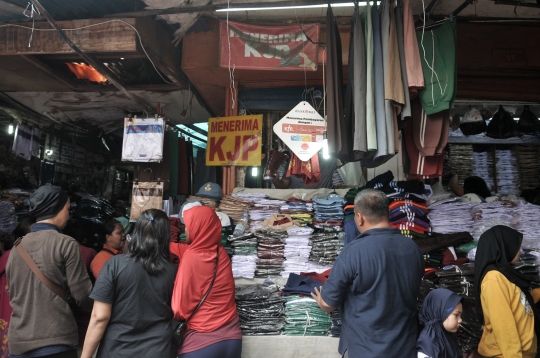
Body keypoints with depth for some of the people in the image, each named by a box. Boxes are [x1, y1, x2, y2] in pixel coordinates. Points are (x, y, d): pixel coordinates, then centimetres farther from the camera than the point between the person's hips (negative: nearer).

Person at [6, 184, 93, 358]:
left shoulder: (17, 247, 5)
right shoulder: (66, 244, -12)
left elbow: (13, 295, 17)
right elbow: (83, 297, -11)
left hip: (19, 342, 5)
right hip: (56, 341, -5)